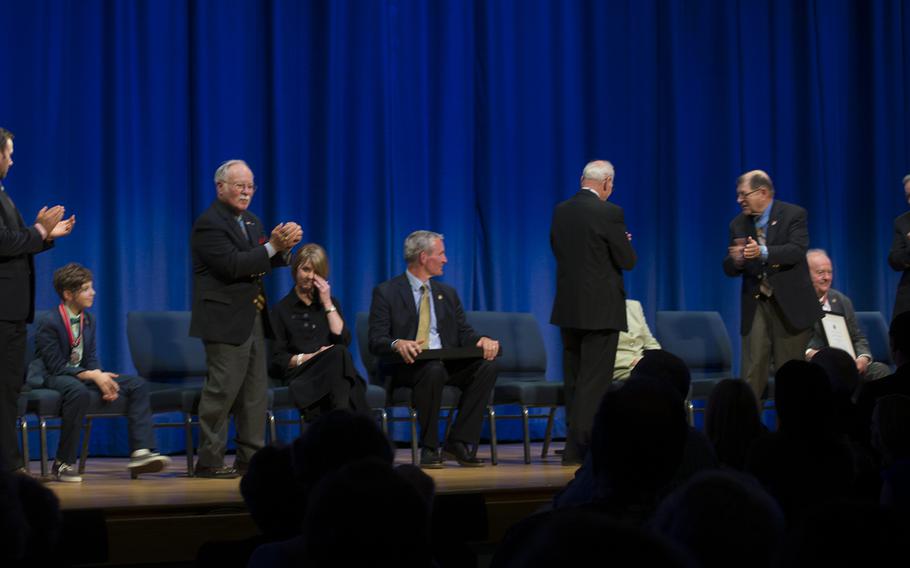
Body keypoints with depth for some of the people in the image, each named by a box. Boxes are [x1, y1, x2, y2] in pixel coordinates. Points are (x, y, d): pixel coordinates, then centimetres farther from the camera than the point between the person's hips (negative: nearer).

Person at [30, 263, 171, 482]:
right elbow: (56, 366, -19)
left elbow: (92, 360, 8)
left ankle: (140, 452, -17)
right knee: (79, 391, -43)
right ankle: (63, 464, -31)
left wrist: (102, 379, -15)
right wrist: (93, 376, -28)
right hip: (51, 378, -8)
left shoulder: (89, 320, 7)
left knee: (137, 385, -7)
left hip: (82, 375, 8)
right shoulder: (48, 322, -15)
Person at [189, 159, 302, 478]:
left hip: (254, 319, 9)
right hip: (226, 320, -9)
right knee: (222, 390, -8)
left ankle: (250, 457, 16)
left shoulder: (252, 223, 17)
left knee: (256, 392, 10)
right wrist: (272, 246, -22)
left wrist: (283, 247, -5)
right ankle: (208, 461, -2)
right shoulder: (209, 224, -11)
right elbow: (232, 265, -21)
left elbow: (263, 264, 14)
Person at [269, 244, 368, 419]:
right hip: (301, 375, -2)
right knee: (338, 354, -35)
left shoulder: (330, 302, 25)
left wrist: (327, 304, 6)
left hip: (335, 372, 2)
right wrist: (308, 357, -8)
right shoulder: (282, 309, 14)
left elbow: (344, 340, 7)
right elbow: (277, 360, 7)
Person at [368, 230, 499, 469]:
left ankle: (458, 443, -19)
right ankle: (429, 449, -24)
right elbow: (376, 341, -7)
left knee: (487, 365, -22)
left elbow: (464, 334, 14)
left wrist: (482, 340, -11)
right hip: (408, 366, -5)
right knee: (434, 369, -38)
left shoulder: (448, 293, 20)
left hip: (448, 364, 5)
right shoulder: (386, 292, 1)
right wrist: (397, 344, -30)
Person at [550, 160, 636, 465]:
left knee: (574, 379, 14)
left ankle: (575, 442, 18)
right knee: (595, 380, -3)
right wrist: (622, 243, 13)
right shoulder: (610, 213, -13)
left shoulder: (560, 211, 5)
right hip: (600, 308, -6)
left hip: (567, 307, 6)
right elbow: (627, 261, -9)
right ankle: (578, 447, -8)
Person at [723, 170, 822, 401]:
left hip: (789, 305, -3)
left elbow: (797, 250, -21)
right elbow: (730, 269, 5)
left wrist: (763, 252, -36)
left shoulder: (794, 215, -5)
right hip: (755, 306, 3)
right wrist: (736, 259, -19)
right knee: (751, 376, -4)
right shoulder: (738, 224, 8)